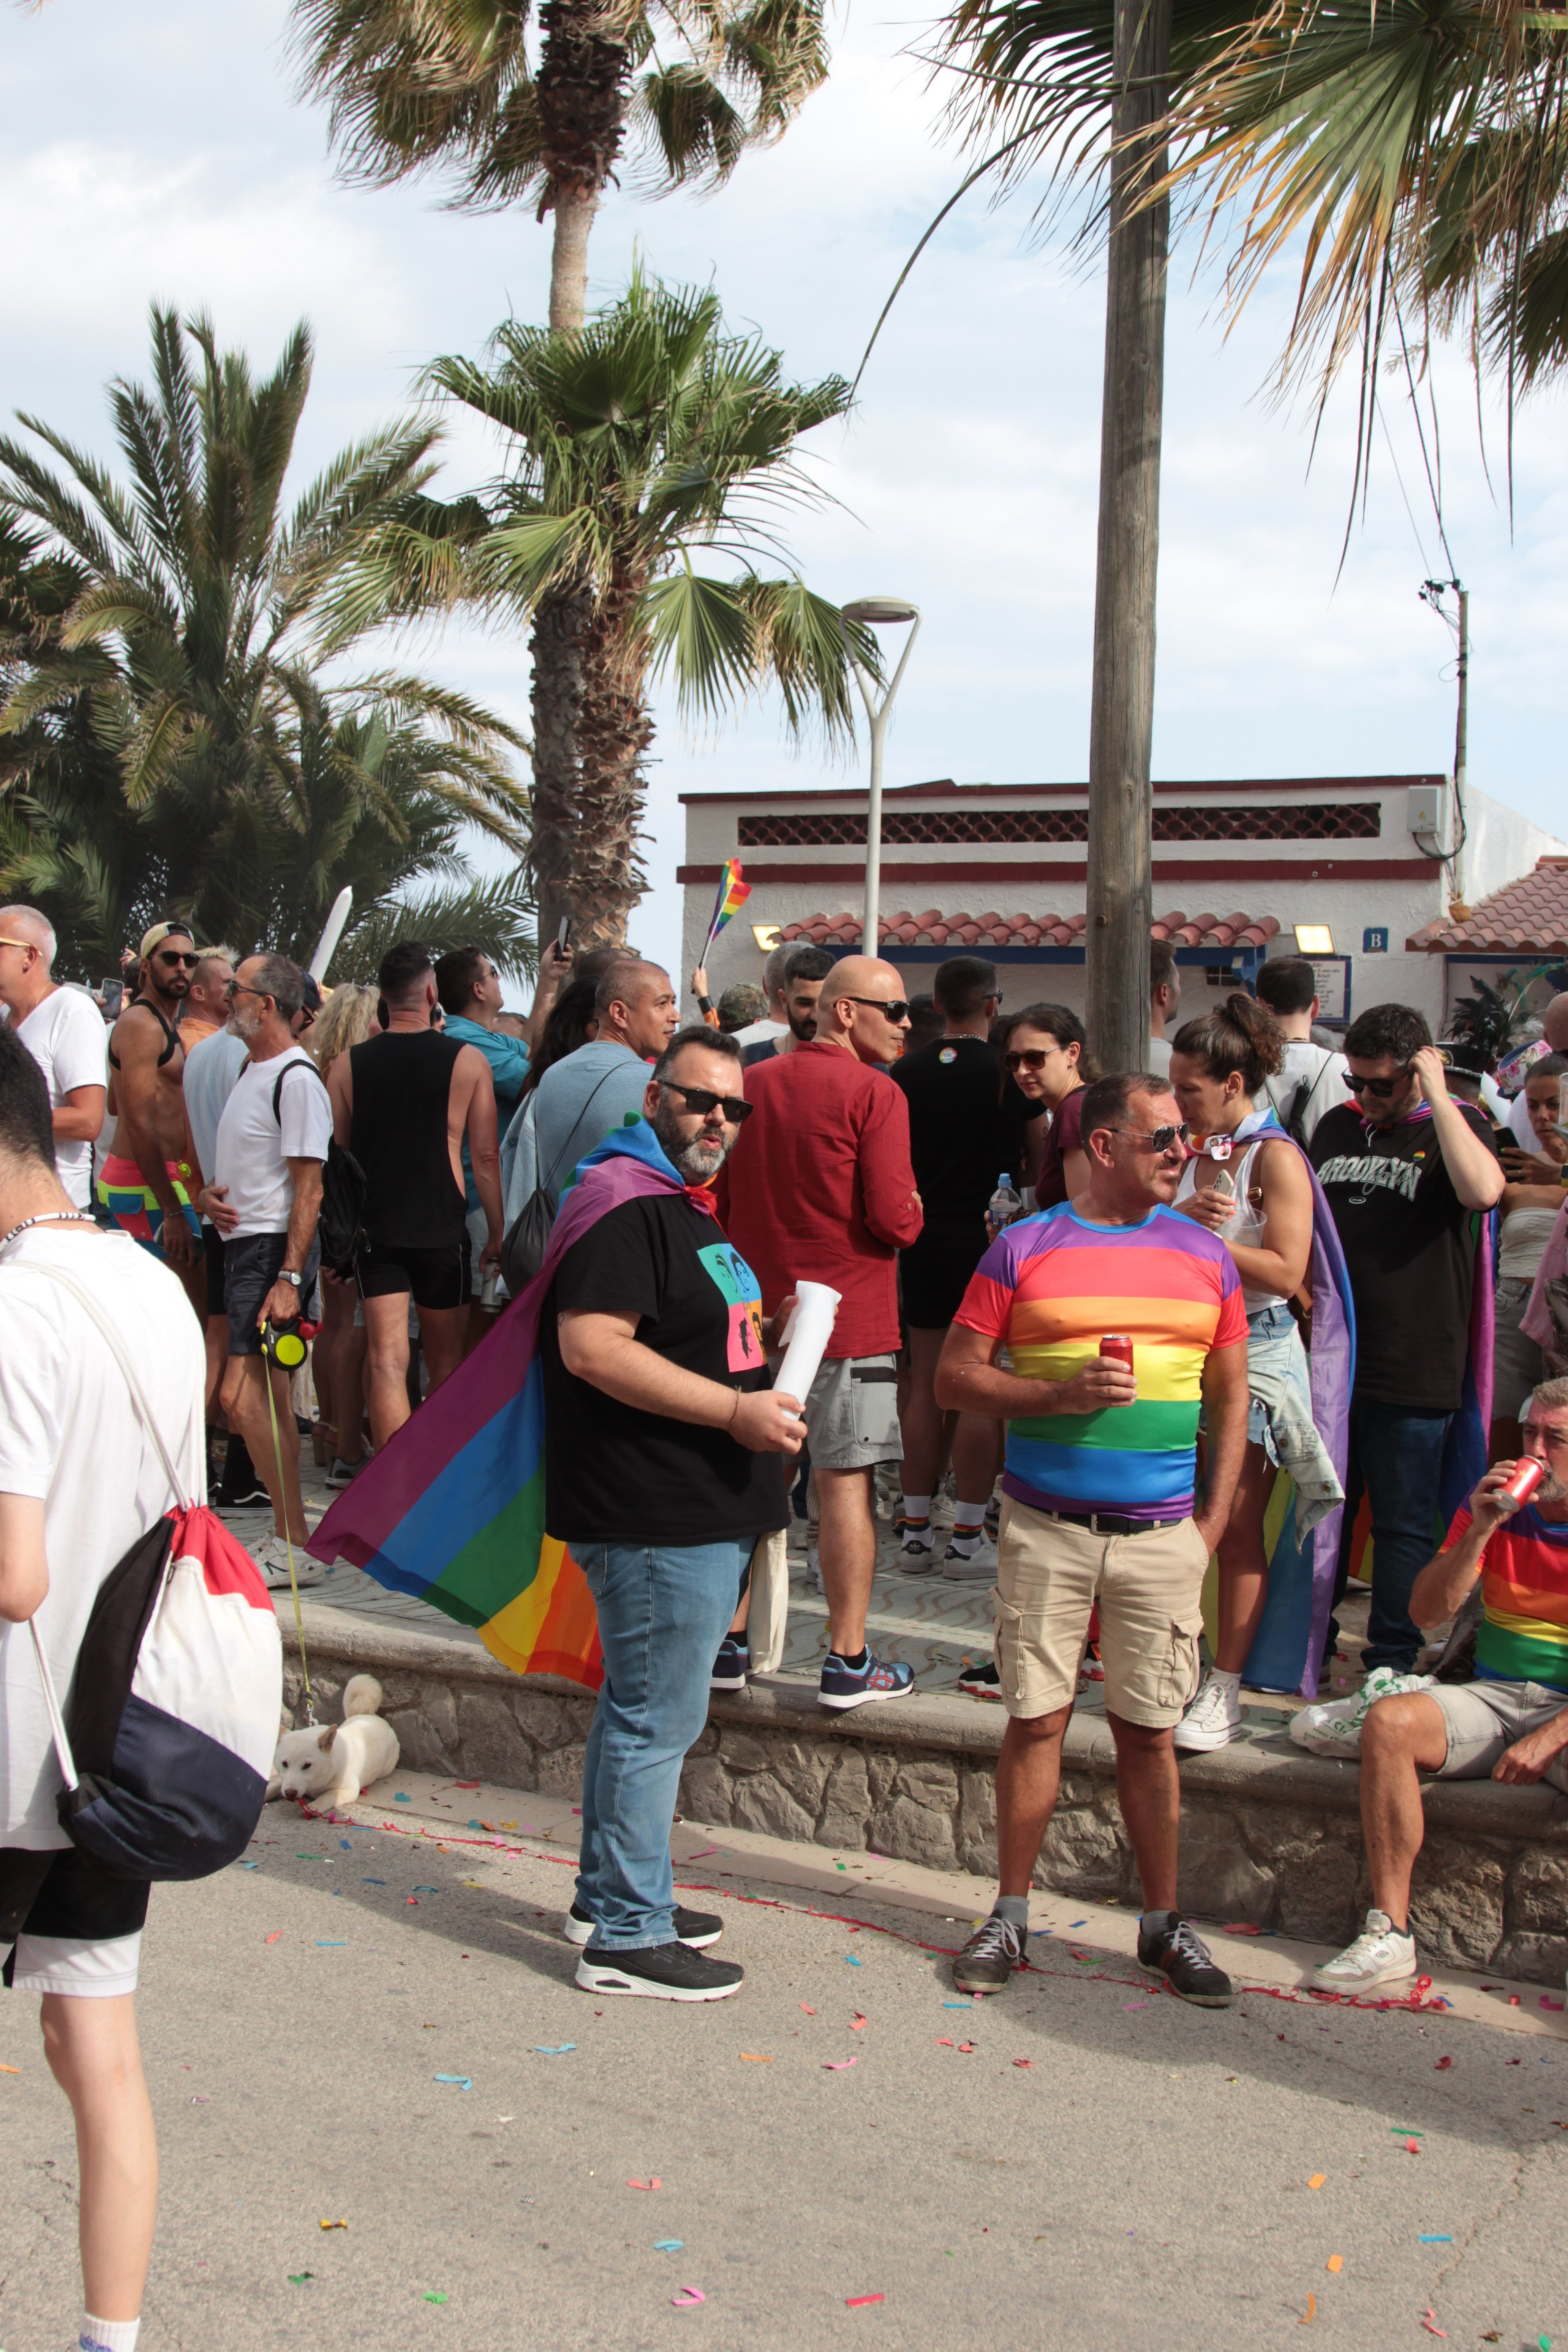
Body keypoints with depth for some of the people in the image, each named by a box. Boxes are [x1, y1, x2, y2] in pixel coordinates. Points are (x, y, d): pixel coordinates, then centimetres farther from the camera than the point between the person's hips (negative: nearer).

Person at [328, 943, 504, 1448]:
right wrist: (497, 1233, 6)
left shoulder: (348, 1064, 1)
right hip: (442, 1229, -1)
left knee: (386, 1359, -2)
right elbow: (485, 1156, -2)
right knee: (447, 1360, 14)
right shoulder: (468, 1061, -4)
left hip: (374, 1230, 1)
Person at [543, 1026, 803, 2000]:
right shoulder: (626, 1206, -15)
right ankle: (628, 1937, 6)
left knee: (645, 1710, 19)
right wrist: (736, 1410, -24)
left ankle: (613, 1892, 32)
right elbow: (590, 1345, -25)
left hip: (709, 1511, 11)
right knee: (658, 1719, -4)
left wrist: (769, 1334, 15)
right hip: (657, 1517, -11)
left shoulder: (701, 1210, 19)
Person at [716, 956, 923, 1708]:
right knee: (844, 1481, 0)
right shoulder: (874, 1094, -12)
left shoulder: (752, 1084, 6)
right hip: (847, 1311, -6)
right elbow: (895, 1220, -17)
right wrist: (912, 1212, 4)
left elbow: (718, 1199, 12)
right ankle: (847, 1659, 5)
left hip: (758, 1308, 6)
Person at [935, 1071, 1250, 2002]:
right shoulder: (1026, 1248, 0)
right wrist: (1063, 1392, -15)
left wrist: (1214, 1522, 3)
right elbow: (956, 1376, -1)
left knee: (1148, 1728, 6)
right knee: (1037, 1717, 4)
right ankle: (1012, 1915, 18)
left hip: (1161, 1534, 1)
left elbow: (1230, 1395, 12)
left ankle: (1165, 1923, 19)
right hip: (1046, 1527, -1)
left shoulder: (1206, 1256, 7)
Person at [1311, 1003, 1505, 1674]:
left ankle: (1390, 1666, 14)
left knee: (1403, 1524, 3)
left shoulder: (1454, 1126, -4)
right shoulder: (1337, 1125, 11)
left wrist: (1437, 1095, -21)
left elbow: (1482, 1190, -28)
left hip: (1412, 1373, -5)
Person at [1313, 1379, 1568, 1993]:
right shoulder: (1492, 1507, 7)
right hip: (1493, 1696, 3)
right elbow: (1426, 1613, 1)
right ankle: (1389, 1933, -22)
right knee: (1388, 1721, -25)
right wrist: (1479, 1533, -13)